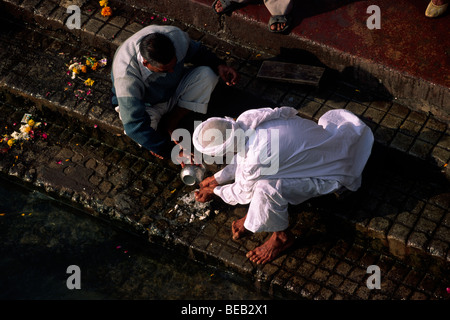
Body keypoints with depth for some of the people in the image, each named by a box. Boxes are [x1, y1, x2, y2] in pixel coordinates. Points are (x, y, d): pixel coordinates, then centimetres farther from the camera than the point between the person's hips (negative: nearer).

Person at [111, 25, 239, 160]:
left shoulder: (176, 36, -28)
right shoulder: (126, 73, -41)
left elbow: (197, 51, -2)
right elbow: (134, 125, -42)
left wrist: (218, 65, -20)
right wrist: (171, 151, -42)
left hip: (175, 91, 5)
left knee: (207, 74, -21)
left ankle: (169, 123, -14)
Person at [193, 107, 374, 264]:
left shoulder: (256, 160, -35)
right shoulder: (246, 120, -15)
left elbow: (243, 193, -13)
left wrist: (214, 192, 4)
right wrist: (217, 179, 12)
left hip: (332, 173, -8)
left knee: (267, 189, -28)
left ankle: (283, 236, -1)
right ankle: (255, 214, 14)